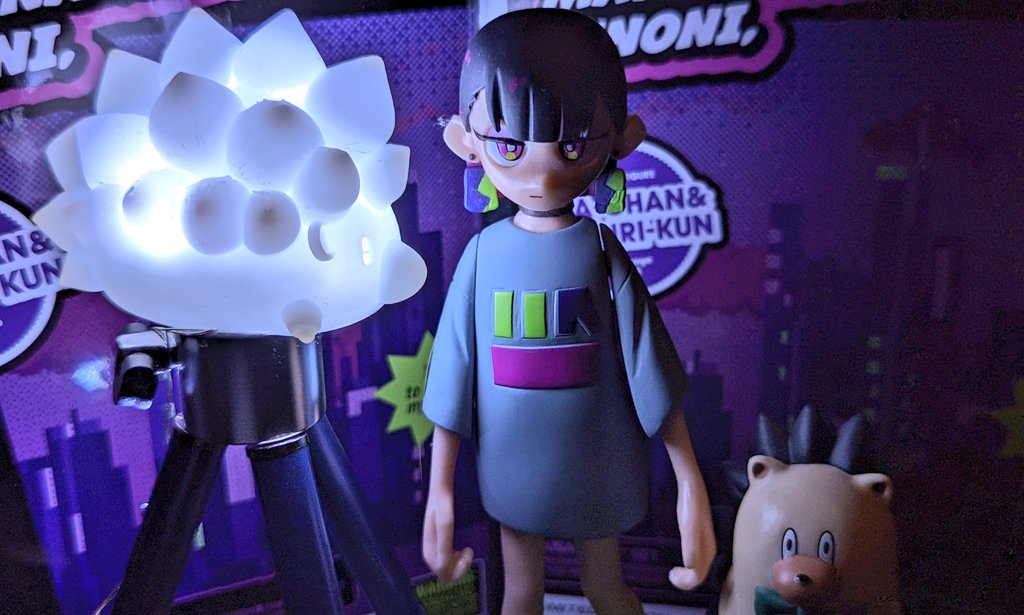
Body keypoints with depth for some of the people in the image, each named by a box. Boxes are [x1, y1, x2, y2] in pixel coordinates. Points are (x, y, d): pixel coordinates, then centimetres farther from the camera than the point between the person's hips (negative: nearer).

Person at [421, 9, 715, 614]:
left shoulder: (602, 252, -15)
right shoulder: (484, 252, -12)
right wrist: (440, 489, -2)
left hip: (595, 468, -1)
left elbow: (652, 375, -11)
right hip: (513, 469, 1)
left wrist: (691, 484, -9)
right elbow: (455, 379, -7)